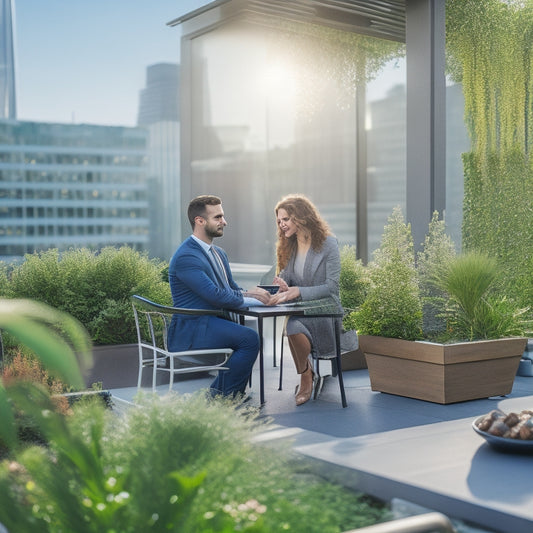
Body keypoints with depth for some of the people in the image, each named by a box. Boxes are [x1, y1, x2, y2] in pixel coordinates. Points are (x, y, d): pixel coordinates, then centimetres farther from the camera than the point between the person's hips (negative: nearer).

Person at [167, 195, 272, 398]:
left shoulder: (219, 253, 16)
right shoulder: (186, 257, -16)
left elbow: (232, 290, 17)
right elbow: (215, 296, -23)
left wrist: (252, 293, -5)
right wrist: (249, 295, -11)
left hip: (213, 323, 9)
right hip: (190, 330, -9)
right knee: (249, 338, -24)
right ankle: (223, 396, -10)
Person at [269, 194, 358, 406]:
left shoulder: (328, 243, -7)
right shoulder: (288, 246, 13)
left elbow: (332, 287, -13)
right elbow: (285, 277, 18)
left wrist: (297, 291, -24)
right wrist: (284, 287, -8)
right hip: (299, 312, 4)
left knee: (294, 327, -34)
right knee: (293, 328, -32)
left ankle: (306, 376, -5)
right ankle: (306, 376, -5)